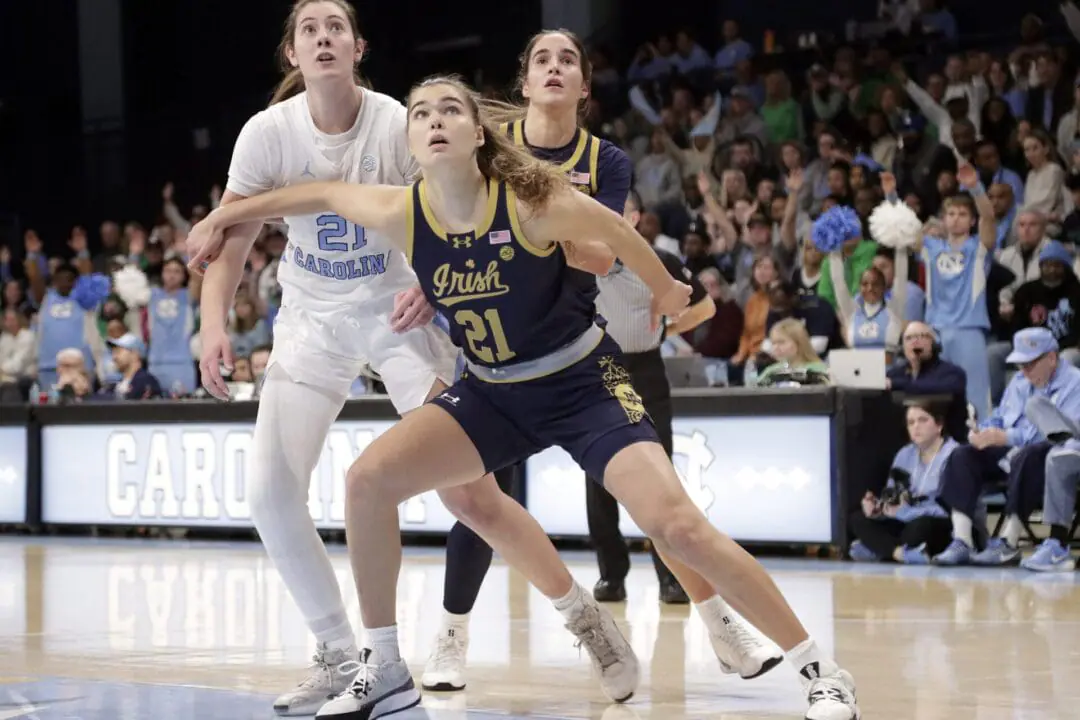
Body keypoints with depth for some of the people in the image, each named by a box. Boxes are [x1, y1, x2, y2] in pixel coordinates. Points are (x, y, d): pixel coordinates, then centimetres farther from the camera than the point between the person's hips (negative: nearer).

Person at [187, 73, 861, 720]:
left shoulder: (532, 202, -24)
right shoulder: (400, 214, -14)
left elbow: (616, 232, -5)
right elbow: (325, 193, 6)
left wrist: (664, 289, 12)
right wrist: (228, 215, 18)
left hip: (585, 382, -4)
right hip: (492, 393, 4)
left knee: (678, 527, -19)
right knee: (368, 479, -12)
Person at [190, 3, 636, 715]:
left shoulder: (398, 124, -16)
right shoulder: (269, 132, -12)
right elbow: (229, 240, -7)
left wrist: (429, 284, -30)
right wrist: (214, 327, -24)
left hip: (397, 311, -2)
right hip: (313, 319, 2)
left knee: (470, 492, -8)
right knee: (271, 491, -12)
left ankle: (586, 618, 12)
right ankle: (341, 658, 4)